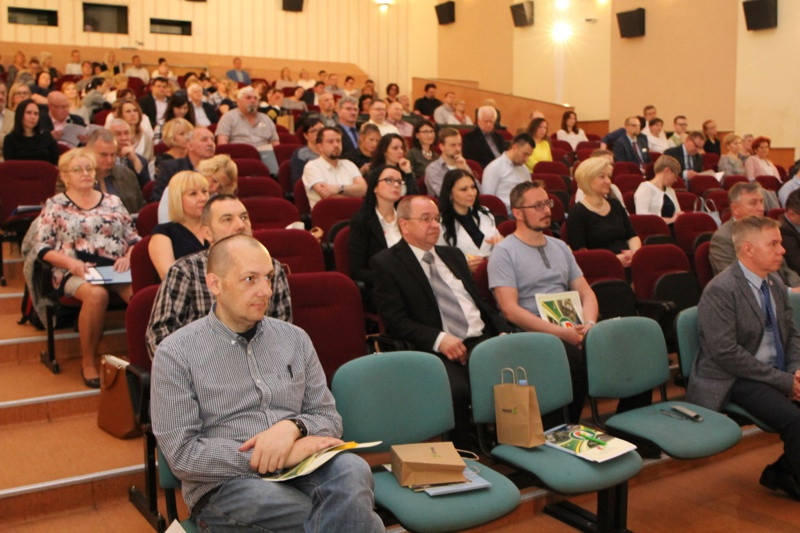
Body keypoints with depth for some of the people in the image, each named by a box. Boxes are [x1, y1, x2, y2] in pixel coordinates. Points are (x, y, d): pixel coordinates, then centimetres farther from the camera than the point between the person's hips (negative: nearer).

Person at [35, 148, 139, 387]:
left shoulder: (113, 202, 20)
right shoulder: (54, 205, 12)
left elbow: (135, 239, 17)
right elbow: (42, 247, 4)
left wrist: (128, 256, -4)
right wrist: (70, 262, -12)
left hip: (117, 269, 2)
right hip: (75, 272, -2)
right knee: (96, 294, -38)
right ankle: (88, 361, -20)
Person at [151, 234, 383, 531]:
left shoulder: (295, 339, 11)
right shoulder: (176, 353, -1)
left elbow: (329, 418, 12)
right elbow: (182, 454, -7)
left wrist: (292, 427, -12)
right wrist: (273, 458, -16)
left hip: (302, 468, 3)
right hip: (225, 485, -3)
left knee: (351, 470, -31)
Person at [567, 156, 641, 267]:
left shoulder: (615, 204, 21)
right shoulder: (577, 212, -2)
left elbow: (633, 236, 21)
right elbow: (580, 252, -10)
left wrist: (635, 252, -2)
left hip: (628, 263, 7)